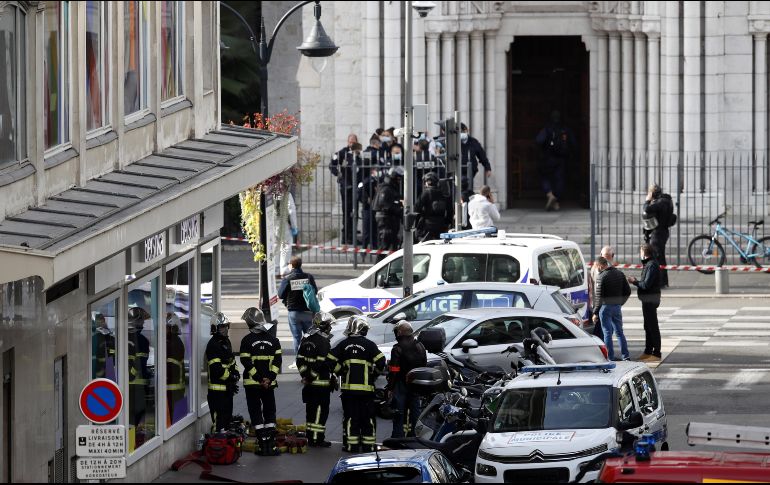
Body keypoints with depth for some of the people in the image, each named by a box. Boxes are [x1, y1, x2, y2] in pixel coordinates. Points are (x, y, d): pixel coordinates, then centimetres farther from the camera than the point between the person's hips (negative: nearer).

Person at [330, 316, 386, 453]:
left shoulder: (343, 345, 4)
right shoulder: (369, 345, -3)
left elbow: (331, 361, 1)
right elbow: (381, 362, -7)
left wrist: (341, 372, 14)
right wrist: (374, 373, 11)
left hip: (348, 387, 1)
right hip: (366, 387, -1)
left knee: (350, 417, 5)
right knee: (368, 417, 6)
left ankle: (351, 445, 3)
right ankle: (368, 445, 6)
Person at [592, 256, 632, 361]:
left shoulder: (602, 277, -15)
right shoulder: (619, 274, 7)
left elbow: (599, 297, -16)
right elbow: (628, 291, 12)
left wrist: (595, 313, -11)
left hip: (606, 307, -6)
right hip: (617, 307, 6)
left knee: (607, 333, 0)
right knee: (619, 332, 13)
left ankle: (610, 357, 0)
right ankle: (625, 356, 11)